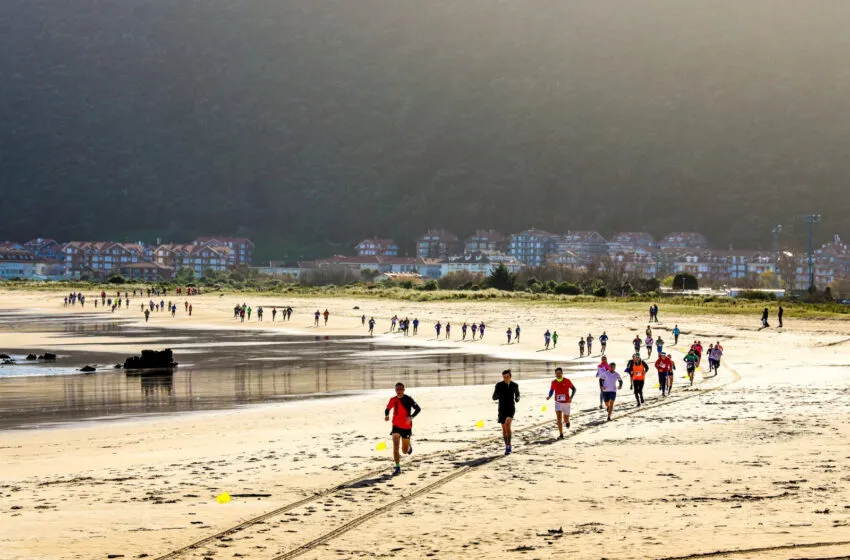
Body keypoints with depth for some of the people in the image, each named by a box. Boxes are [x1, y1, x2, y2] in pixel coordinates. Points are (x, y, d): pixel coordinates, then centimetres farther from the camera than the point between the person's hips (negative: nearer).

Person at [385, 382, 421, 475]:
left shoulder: (408, 399, -12)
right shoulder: (393, 400, -3)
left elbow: (418, 409, -12)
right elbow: (387, 409, 11)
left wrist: (411, 417, -29)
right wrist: (386, 415, -12)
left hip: (407, 427, -1)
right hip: (396, 426, 1)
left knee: (405, 451, 7)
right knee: (395, 445, -20)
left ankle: (409, 446, 46)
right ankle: (397, 467, -15)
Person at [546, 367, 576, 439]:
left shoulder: (567, 381, -10)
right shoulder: (553, 382, -4)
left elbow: (573, 389, -1)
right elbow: (551, 390, 12)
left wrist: (571, 397, -16)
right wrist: (549, 396, -9)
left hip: (566, 402, 0)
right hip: (558, 402, 0)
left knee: (566, 419, 9)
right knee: (559, 417, -17)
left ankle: (567, 421, 49)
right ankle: (561, 434, -13)